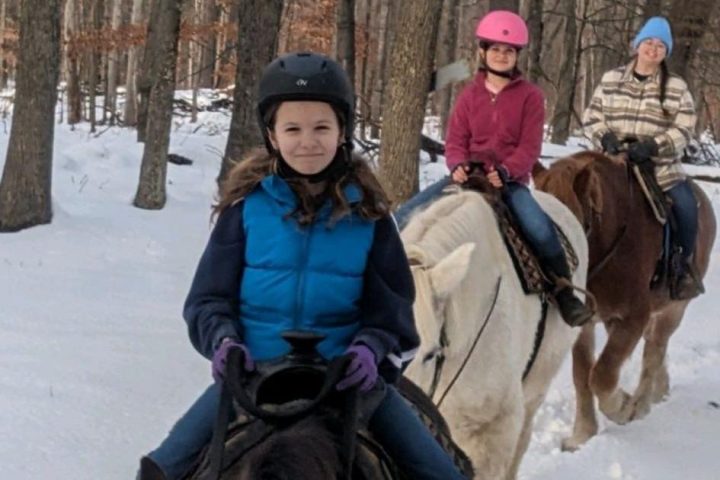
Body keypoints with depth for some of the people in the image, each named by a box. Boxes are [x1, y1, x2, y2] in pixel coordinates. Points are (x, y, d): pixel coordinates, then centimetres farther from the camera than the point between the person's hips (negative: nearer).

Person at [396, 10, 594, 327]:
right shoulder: (470, 95, 9)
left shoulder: (530, 96, 1)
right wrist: (458, 165, -16)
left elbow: (530, 147, -5)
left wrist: (506, 171, -23)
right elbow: (455, 140, 6)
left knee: (539, 228, -31)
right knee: (408, 215, -13)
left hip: (511, 180, -3)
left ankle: (563, 291, -13)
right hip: (469, 174, 3)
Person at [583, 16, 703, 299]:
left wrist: (653, 147, -20)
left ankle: (684, 265, 2)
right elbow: (591, 117, 8)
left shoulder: (677, 88, 2)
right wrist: (605, 138, -12)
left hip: (660, 166, -1)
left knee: (686, 206, -21)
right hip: (614, 162, 2)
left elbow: (684, 129, -6)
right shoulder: (611, 80, 6)